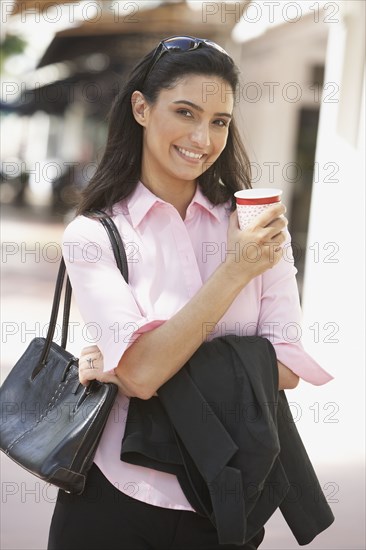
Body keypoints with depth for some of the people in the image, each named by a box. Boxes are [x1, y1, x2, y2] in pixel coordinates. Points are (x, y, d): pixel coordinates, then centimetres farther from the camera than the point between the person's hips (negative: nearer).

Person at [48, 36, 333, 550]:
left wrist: (157, 370, -17)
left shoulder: (256, 223, -2)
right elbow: (142, 371, -19)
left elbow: (287, 367, -8)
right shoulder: (92, 236, -9)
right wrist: (234, 272, -24)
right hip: (118, 501, -2)